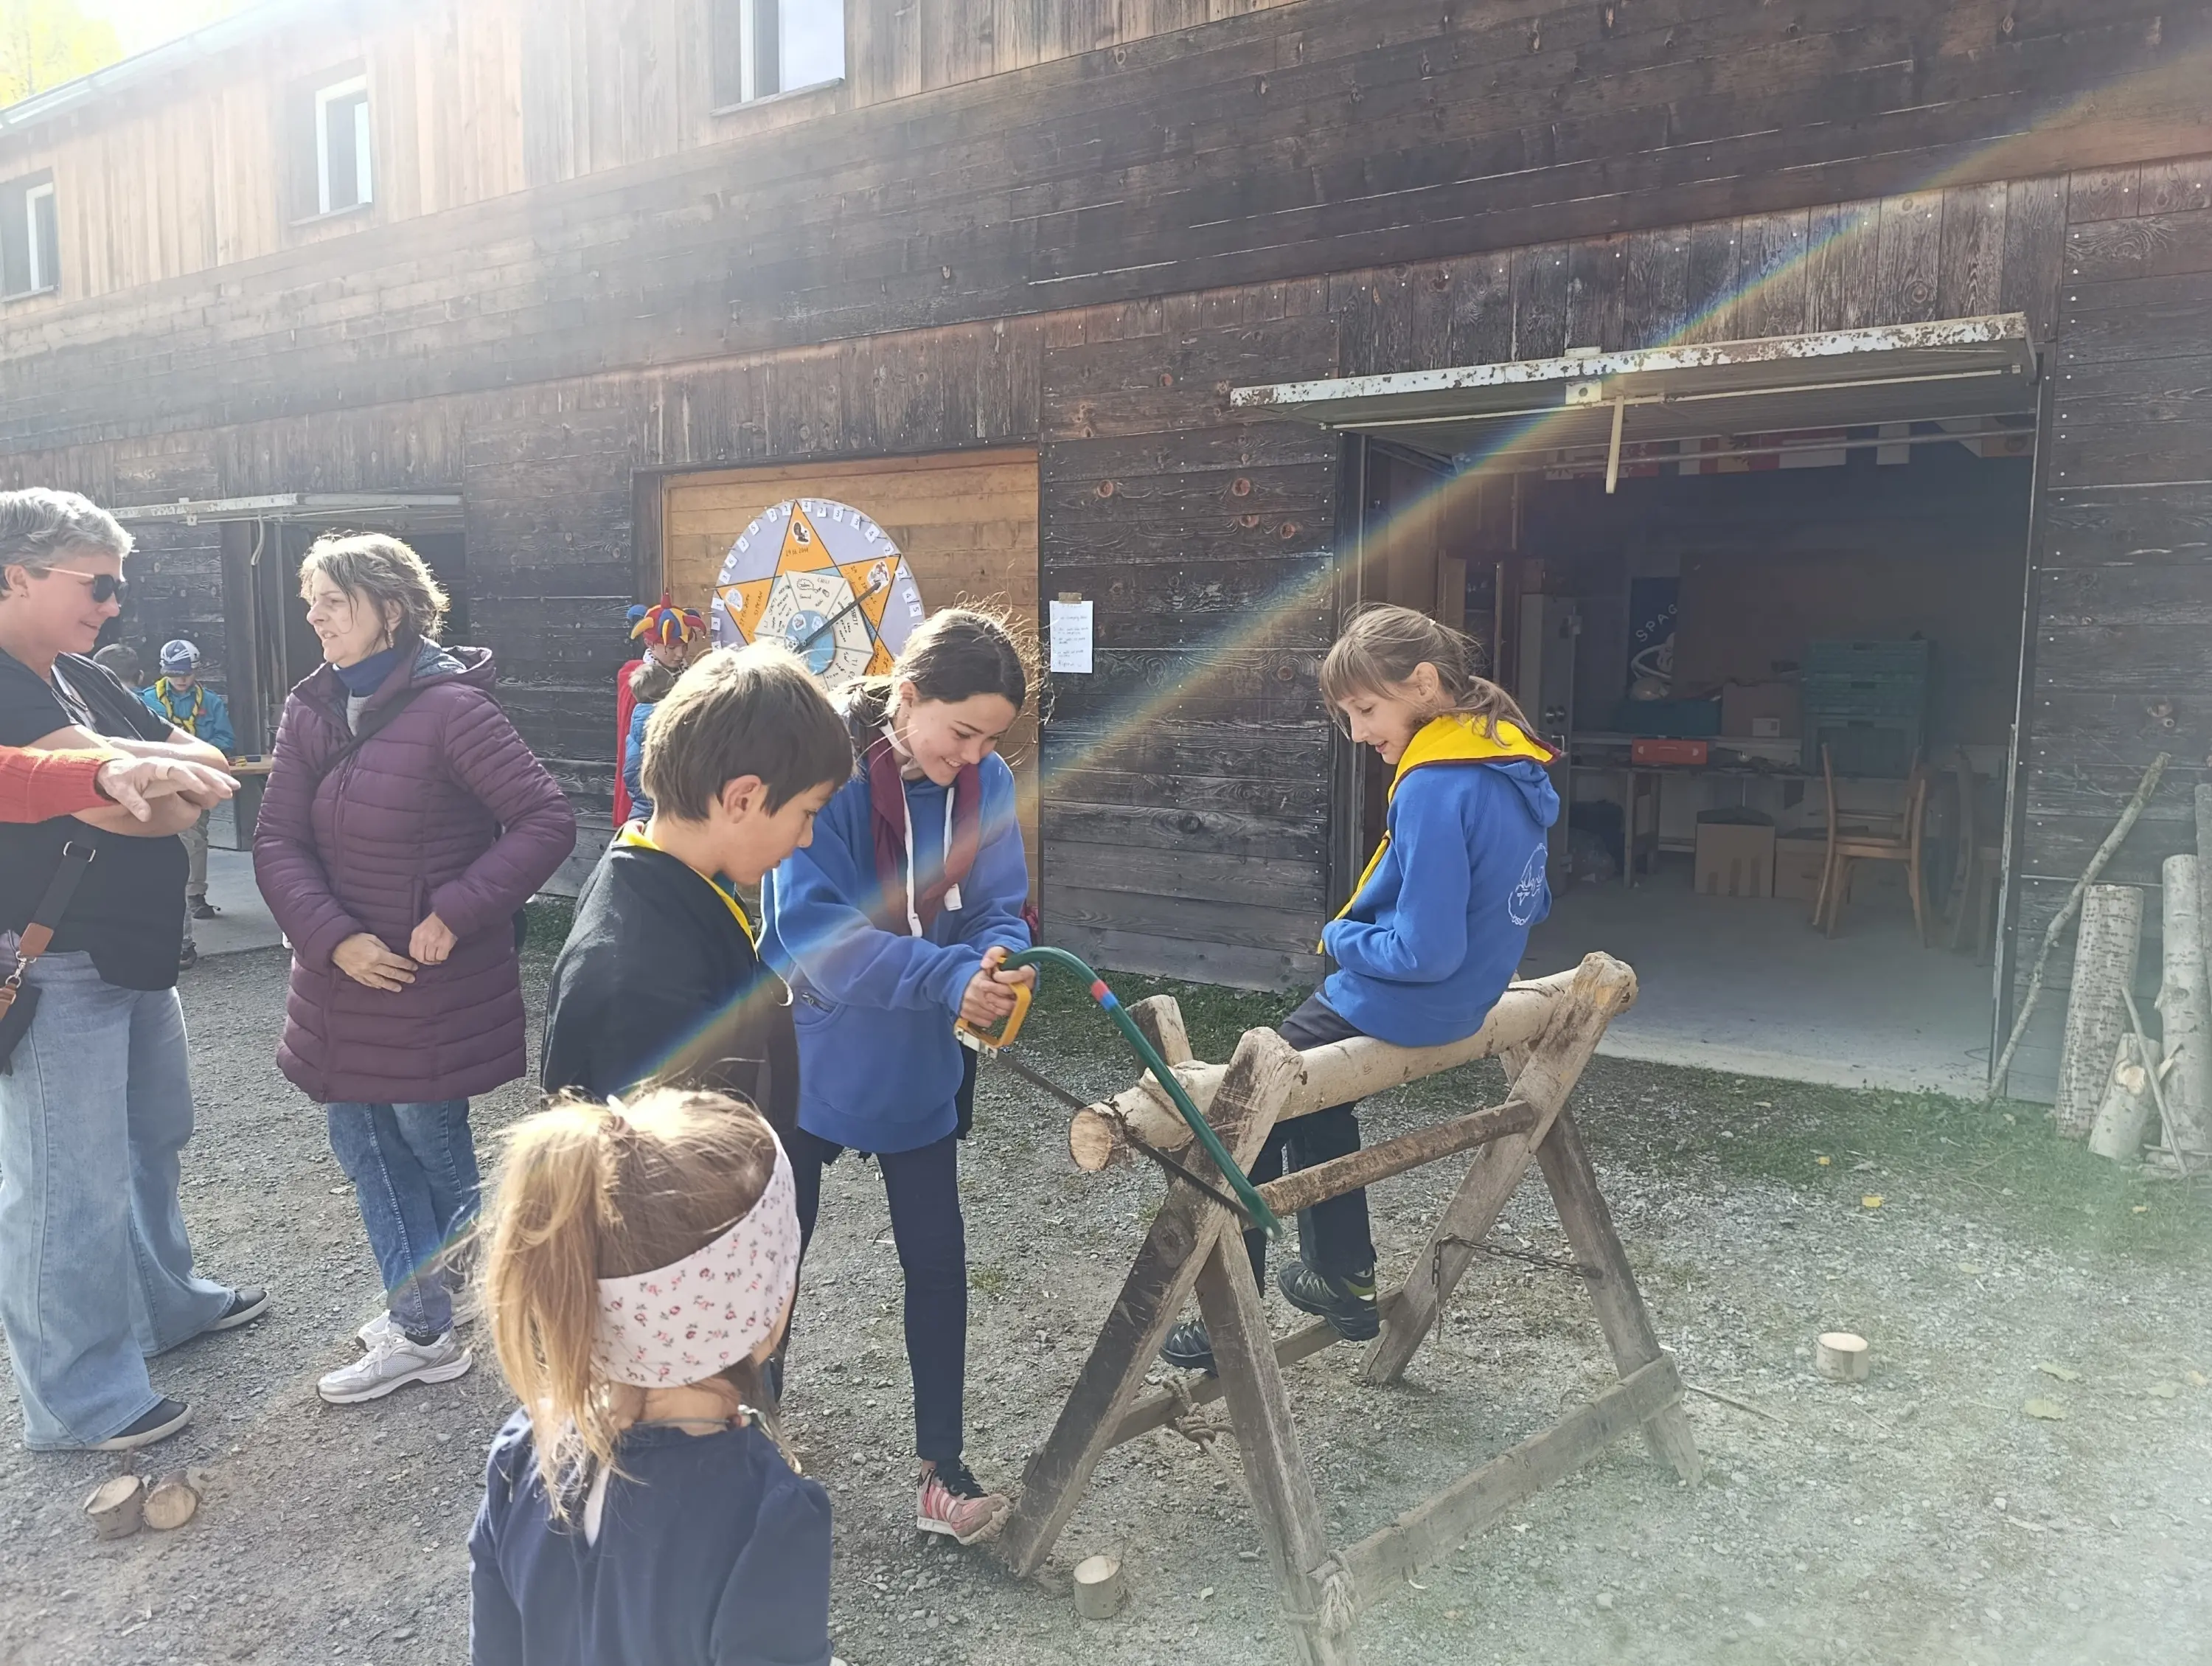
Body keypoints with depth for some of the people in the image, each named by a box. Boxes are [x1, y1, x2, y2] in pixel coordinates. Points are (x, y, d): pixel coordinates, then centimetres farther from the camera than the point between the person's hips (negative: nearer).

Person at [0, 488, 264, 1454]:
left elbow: (207, 777, 5)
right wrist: (168, 776, -13)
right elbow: (115, 803, -29)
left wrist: (111, 761, -12)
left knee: (153, 1140, 23)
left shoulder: (82, 679, 11)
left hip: (132, 953, 9)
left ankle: (163, 1301, 42)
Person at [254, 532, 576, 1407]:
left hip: (434, 982, -6)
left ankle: (422, 1322, 34)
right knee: (362, 1142, 13)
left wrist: (454, 914, -21)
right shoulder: (309, 710, 2)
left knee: (431, 1143, 9)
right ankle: (421, 1318, 27)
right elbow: (278, 841, -1)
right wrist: (335, 939, -14)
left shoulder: (451, 706, -18)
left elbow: (548, 821, -21)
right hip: (344, 975, 7)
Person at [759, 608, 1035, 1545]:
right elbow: (813, 930, -30)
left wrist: (999, 966, -33)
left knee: (937, 1260, 9)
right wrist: (950, 976, -41)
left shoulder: (987, 785, -10)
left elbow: (997, 912, -9)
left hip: (918, 1065, 4)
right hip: (808, 1055, -3)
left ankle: (941, 1469, 26)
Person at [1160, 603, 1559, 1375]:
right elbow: (1528, 903, 13)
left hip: (1400, 1007, -9)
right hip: (1466, 996, 9)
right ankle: (1345, 1279, 37)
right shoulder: (1511, 766, 2)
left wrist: (1342, 938, -9)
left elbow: (1425, 951, -29)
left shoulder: (1434, 789, -26)